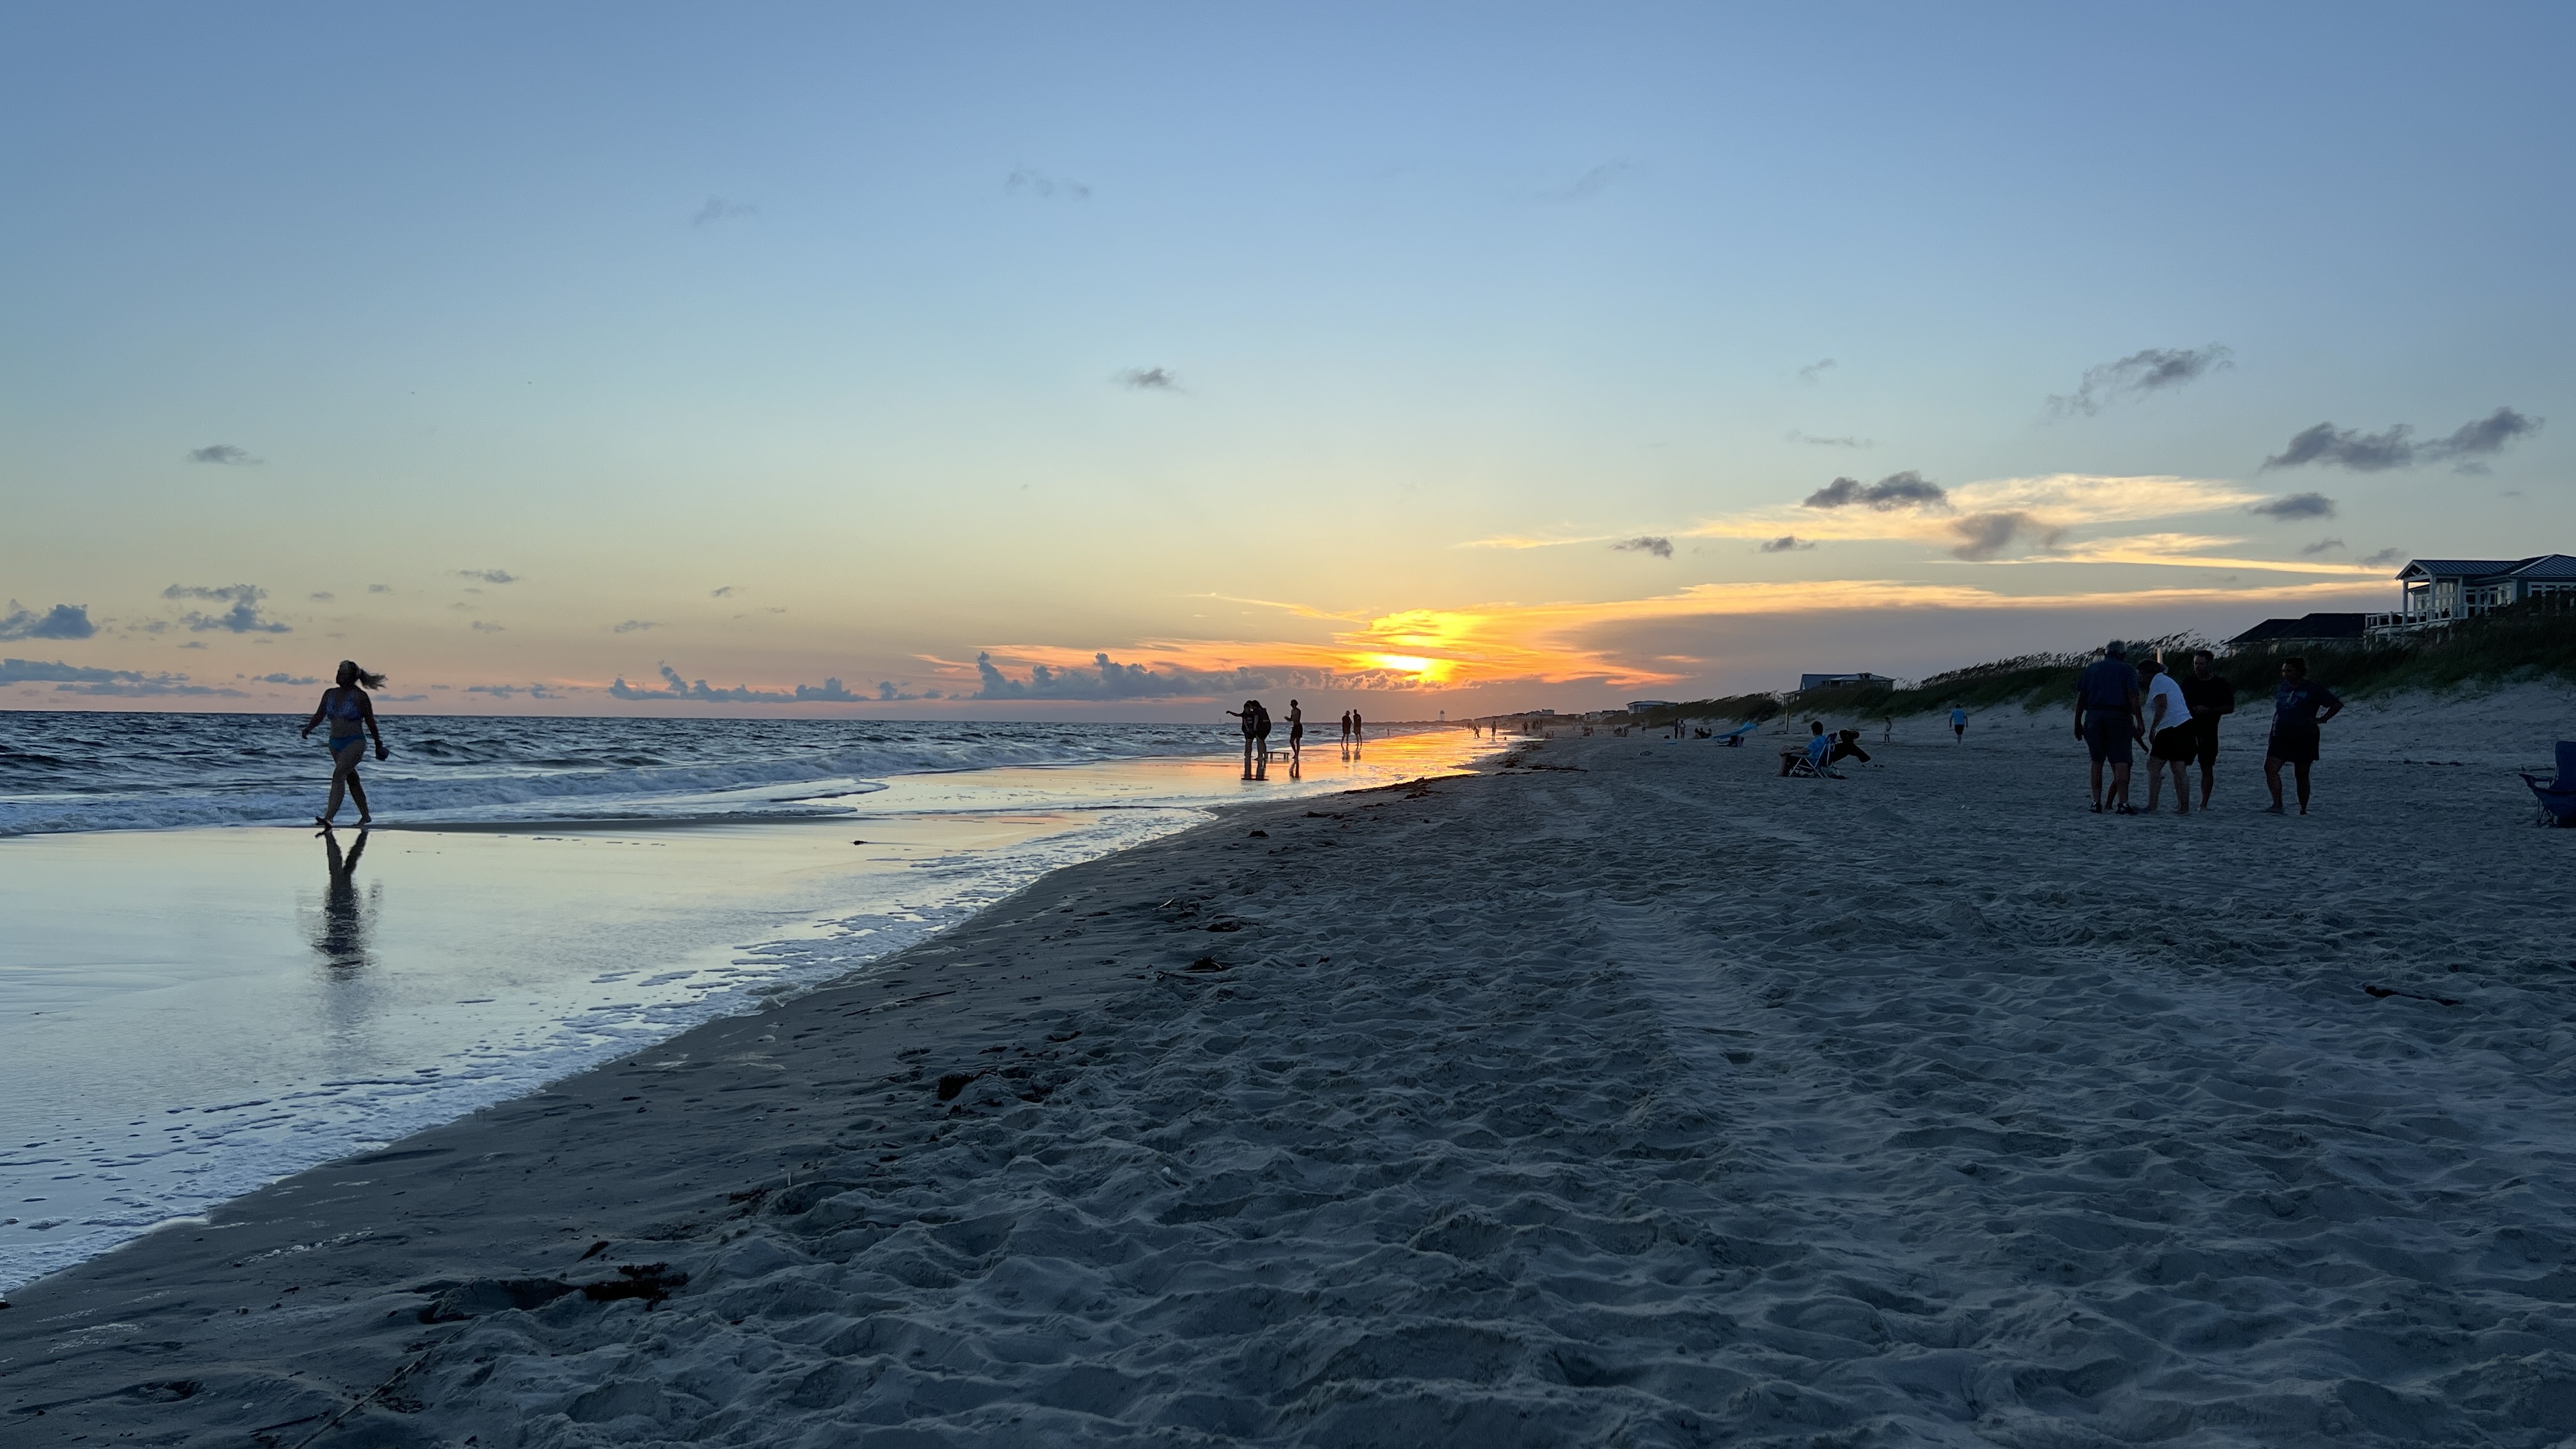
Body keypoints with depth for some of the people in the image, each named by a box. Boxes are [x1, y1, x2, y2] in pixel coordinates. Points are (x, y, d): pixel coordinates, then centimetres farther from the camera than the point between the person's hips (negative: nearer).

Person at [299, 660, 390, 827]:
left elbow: (370, 722, -4)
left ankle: (328, 818, -28)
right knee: (352, 780, 16)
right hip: (335, 743, 7)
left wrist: (379, 745, 1)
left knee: (338, 776, -21)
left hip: (355, 743, -7)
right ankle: (366, 816, 29)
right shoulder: (330, 694, 8)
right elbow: (319, 715, 13)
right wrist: (308, 728, -7)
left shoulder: (359, 696, -9)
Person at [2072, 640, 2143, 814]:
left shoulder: (2091, 668, 15)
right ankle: (2122, 803, -12)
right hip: (2118, 717, -3)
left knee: (2097, 761, 10)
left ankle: (2096, 802, 6)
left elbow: (2080, 697, 10)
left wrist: (2077, 723, 12)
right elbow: (2133, 696, -6)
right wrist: (2139, 721, -6)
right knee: (2120, 762, -3)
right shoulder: (2127, 670, 7)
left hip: (2093, 716, 3)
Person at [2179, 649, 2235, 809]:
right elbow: (2179, 701, 17)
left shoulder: (2220, 684, 1)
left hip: (2209, 731, -2)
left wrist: (2209, 710, -12)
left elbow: (2230, 707, 1)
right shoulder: (2188, 681, 8)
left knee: (2207, 767, 2)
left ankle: (2204, 803, 9)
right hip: (2187, 728, 2)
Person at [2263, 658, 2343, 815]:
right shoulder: (2280, 690, 14)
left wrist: (2322, 719, -5)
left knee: (2302, 775, 3)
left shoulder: (2313, 690, -1)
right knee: (2270, 768, -16)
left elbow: (2337, 704, 2)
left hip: (2304, 738, -4)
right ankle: (2277, 806, -19)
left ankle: (2303, 810, 14)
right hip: (2280, 737, 4)